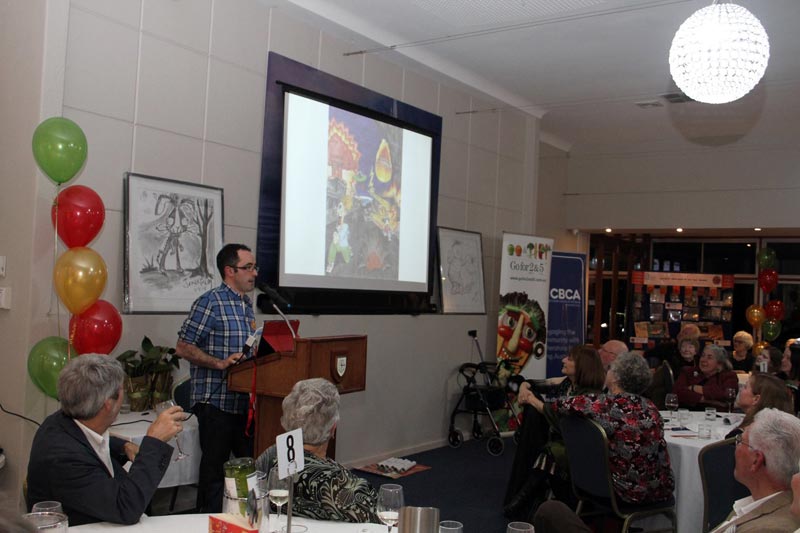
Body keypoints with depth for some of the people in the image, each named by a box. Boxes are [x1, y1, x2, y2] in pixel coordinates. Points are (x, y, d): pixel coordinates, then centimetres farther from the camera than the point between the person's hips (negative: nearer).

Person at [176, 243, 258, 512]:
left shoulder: (247, 304, 14)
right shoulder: (210, 303, -11)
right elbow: (183, 347, -13)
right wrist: (219, 364, -21)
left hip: (244, 402, 8)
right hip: (216, 402, -8)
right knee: (214, 470, 2)